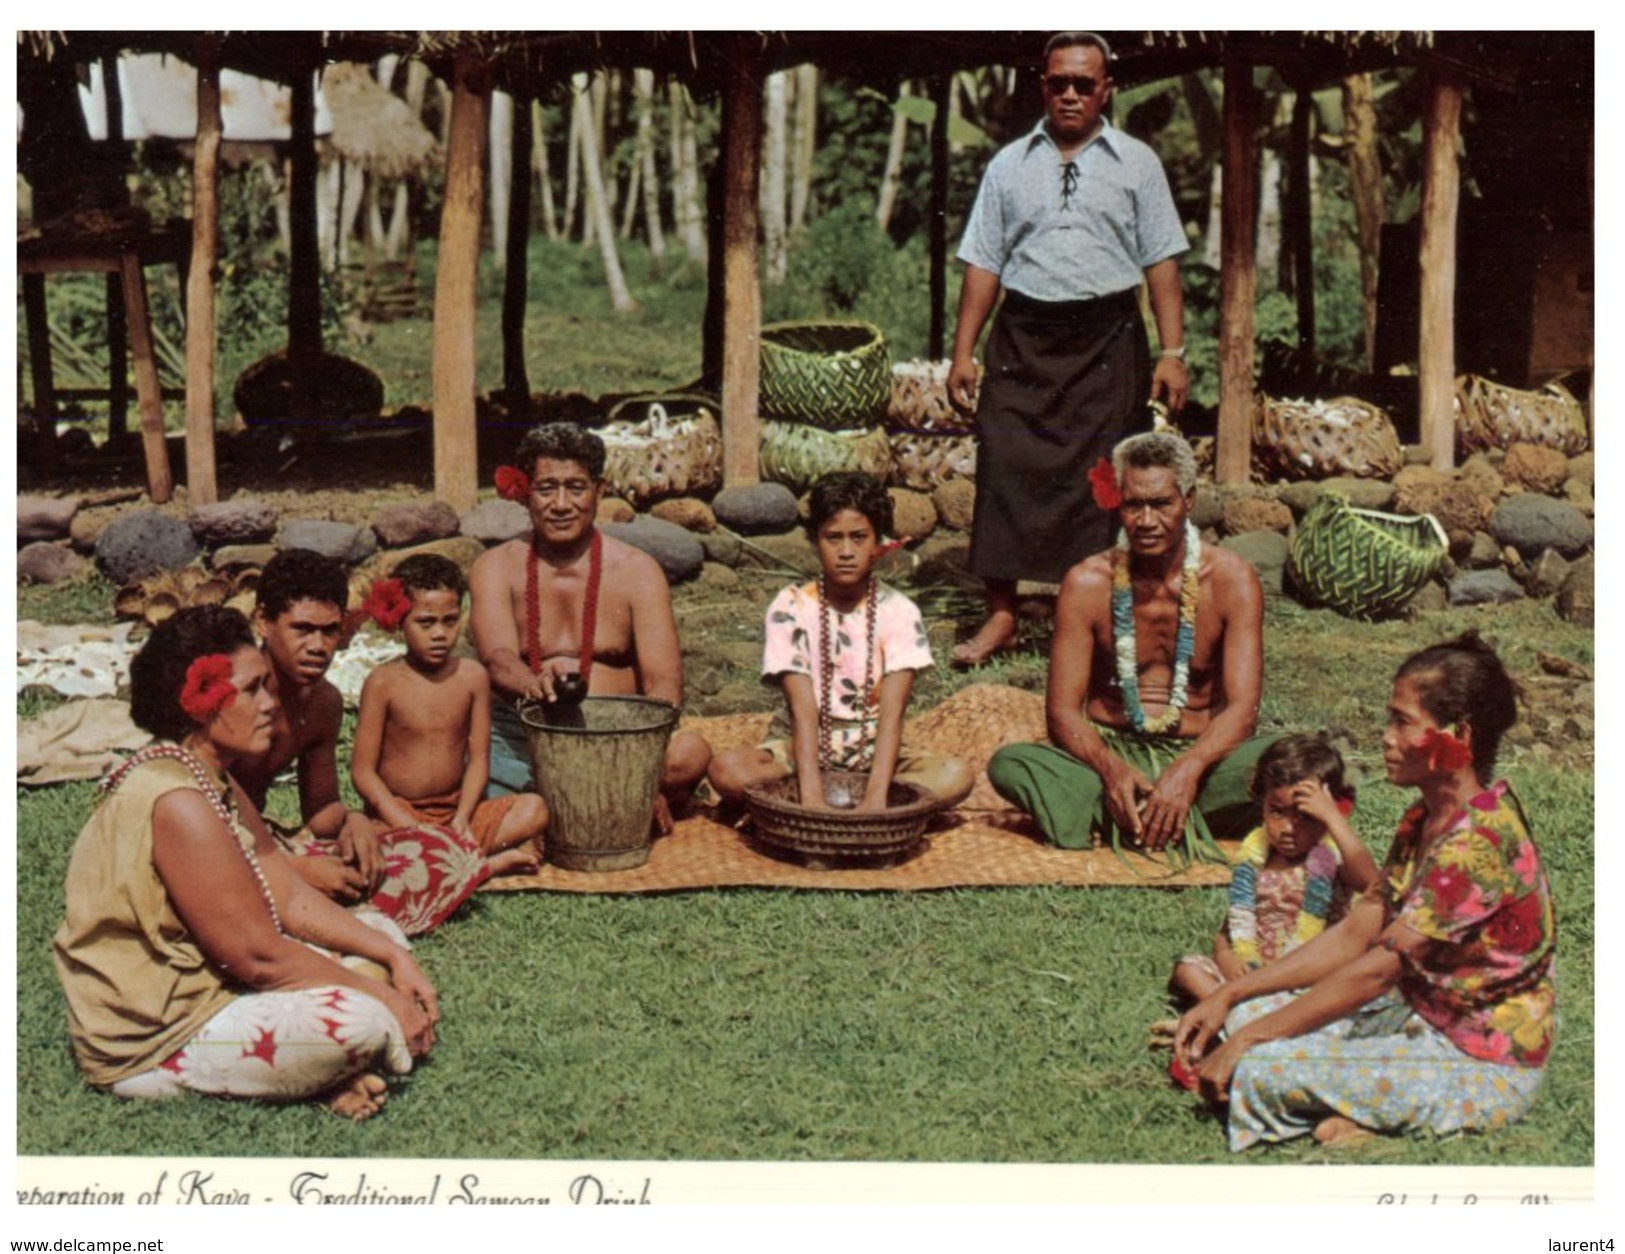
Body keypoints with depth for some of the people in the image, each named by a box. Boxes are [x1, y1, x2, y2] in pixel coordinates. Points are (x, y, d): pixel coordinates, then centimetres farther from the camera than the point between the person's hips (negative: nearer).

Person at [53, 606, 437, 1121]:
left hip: (207, 983, 11)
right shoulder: (176, 804, -26)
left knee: (381, 933, 10)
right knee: (358, 1021, -27)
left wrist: (393, 957, -6)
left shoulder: (215, 783, 8)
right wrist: (382, 998, -15)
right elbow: (260, 956, -24)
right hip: (150, 1043, -11)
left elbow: (293, 900, 6)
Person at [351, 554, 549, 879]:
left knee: (534, 810, -19)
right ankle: (492, 862, -28)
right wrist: (411, 830, -18)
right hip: (397, 813, -3)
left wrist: (462, 820, -15)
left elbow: (479, 758, 1)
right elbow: (363, 771, -8)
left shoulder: (472, 677, 1)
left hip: (456, 809, 3)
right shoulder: (384, 683, -7)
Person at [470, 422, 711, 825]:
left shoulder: (636, 571, 5)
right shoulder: (497, 568, 6)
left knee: (690, 753, -30)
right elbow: (498, 658, -12)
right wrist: (534, 686, -38)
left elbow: (663, 681, -6)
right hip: (519, 739, -1)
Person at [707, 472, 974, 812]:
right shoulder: (790, 608, -11)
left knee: (957, 777, -27)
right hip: (802, 748, -1)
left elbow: (892, 710, -19)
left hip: (874, 750, 1)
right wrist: (812, 798, -34)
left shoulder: (899, 612, -9)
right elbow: (802, 709, -20)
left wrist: (875, 796, -34)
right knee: (727, 770, -31)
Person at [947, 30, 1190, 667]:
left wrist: (1172, 353, -3)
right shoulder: (1010, 165, 12)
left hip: (1107, 338, -1)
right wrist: (963, 352, 4)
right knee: (1006, 470, -4)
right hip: (1022, 336, 1)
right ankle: (1001, 614, 5)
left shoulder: (1136, 163, 9)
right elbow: (983, 263, 10)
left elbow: (1161, 263, 5)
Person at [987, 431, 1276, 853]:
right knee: (1009, 764, -28)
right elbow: (1062, 709, -7)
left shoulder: (1230, 580, -5)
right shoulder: (1088, 583, -3)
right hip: (1110, 753, 1)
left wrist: (1187, 770, -33)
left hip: (1197, 756, 0)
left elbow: (1242, 707, -13)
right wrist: (1111, 770, -28)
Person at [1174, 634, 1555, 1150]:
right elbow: (1354, 934, 7)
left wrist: (1245, 1041, -21)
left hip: (1484, 1068, -10)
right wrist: (1229, 996, 0)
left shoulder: (1478, 841, -25)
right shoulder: (1424, 820, 6)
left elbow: (1376, 970, -25)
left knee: (1260, 1071, -23)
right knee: (1249, 1013, 4)